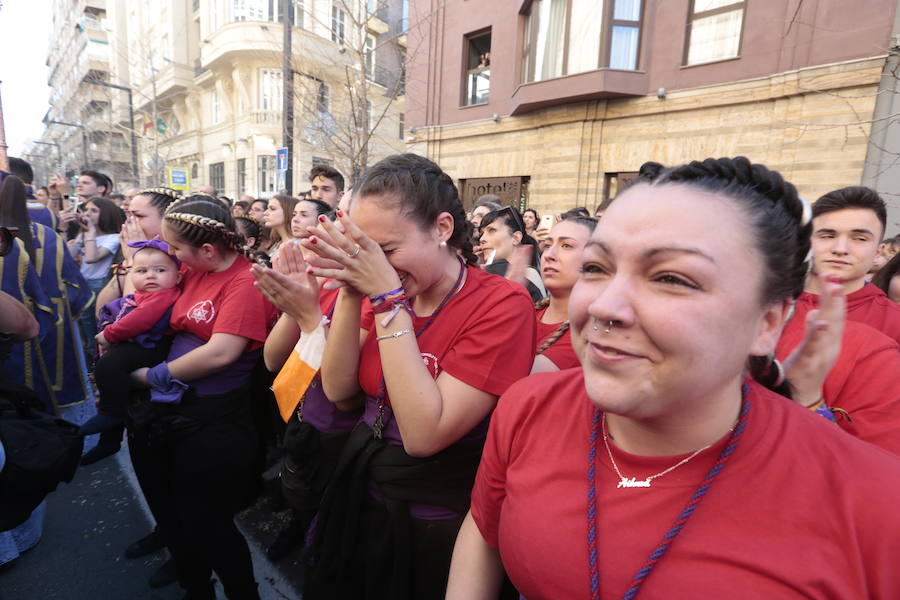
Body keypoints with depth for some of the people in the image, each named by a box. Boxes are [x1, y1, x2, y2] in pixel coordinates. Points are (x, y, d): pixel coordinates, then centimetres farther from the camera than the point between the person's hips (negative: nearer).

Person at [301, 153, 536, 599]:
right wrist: (351, 293, -20)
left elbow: (424, 434, -29)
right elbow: (338, 389, -7)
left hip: (430, 529, -5)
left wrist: (388, 298, -30)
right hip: (359, 499, 6)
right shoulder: (382, 288, -5)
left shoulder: (501, 304, -23)